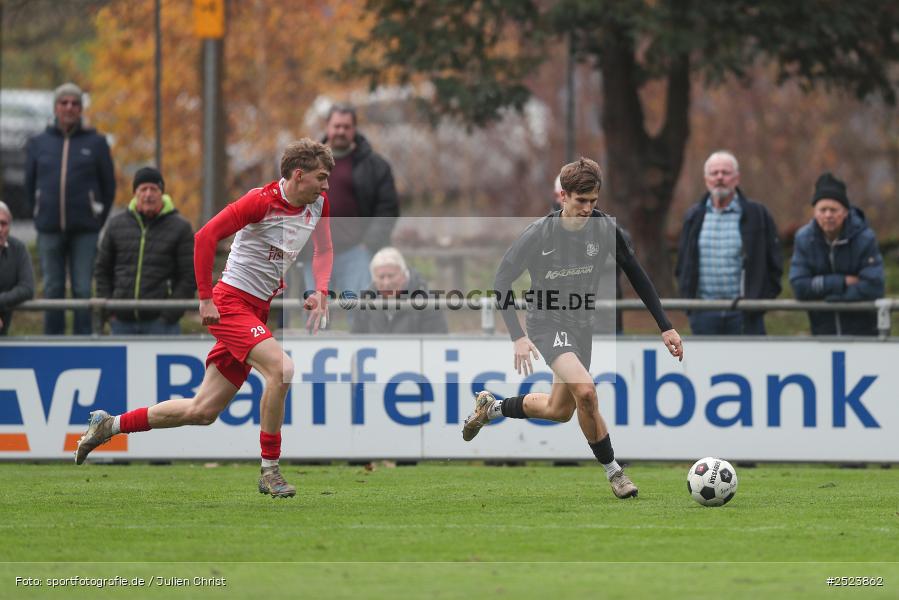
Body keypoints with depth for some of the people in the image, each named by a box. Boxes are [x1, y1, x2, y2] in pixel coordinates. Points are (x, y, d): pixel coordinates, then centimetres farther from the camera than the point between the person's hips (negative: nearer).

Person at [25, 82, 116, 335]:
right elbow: (30, 185, 15)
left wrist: (97, 221, 7)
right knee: (52, 289, 4)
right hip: (49, 230, 2)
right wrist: (43, 216, 13)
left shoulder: (96, 143, 3)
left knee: (83, 290, -3)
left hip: (85, 230, -2)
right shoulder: (38, 144, 8)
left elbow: (109, 186, 8)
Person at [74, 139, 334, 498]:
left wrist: (320, 293, 2)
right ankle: (270, 472, -19)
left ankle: (108, 425, 23)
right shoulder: (262, 201, -18)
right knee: (281, 368, -29)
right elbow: (205, 236, -19)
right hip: (231, 303, -8)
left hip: (257, 310, 8)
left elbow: (324, 250, 20)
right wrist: (206, 299, -20)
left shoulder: (319, 203, 4)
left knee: (203, 411, 8)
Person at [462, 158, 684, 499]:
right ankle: (612, 471, -14)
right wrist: (518, 337, -24)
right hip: (548, 322, -6)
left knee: (560, 411, 16)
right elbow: (500, 285, -14)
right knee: (585, 390, -28)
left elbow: (637, 277, -1)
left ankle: (491, 408, 42)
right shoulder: (539, 234, -20)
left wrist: (665, 327, -4)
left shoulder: (603, 228, -10)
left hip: (581, 325, 6)